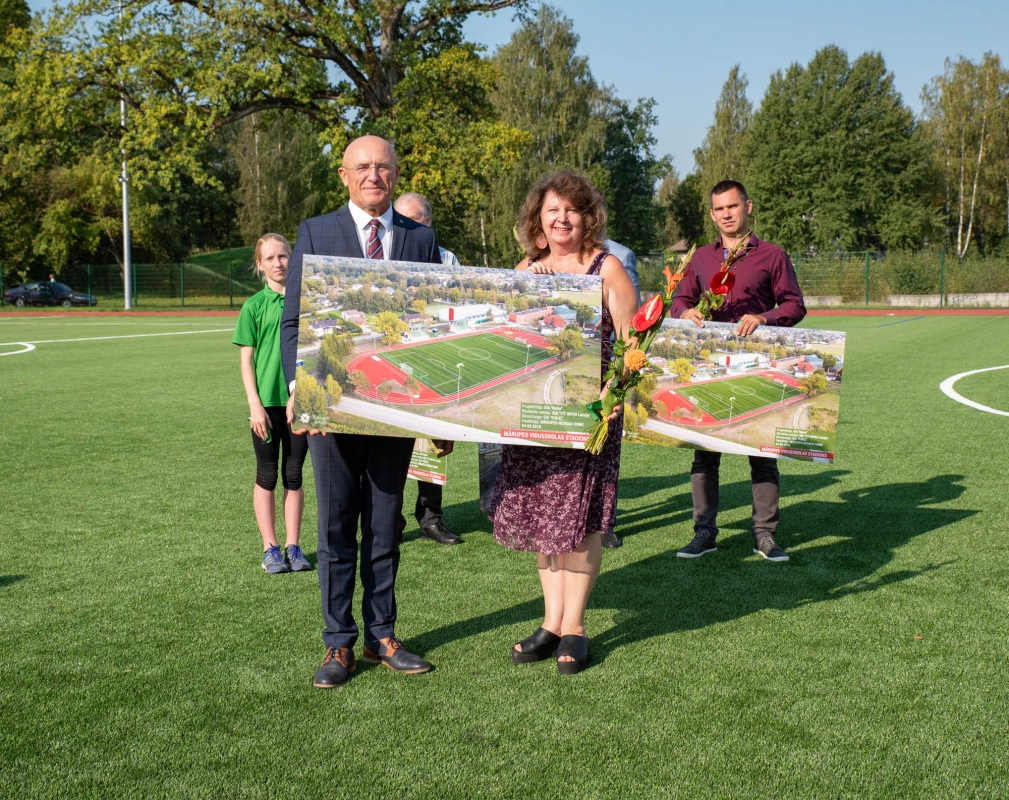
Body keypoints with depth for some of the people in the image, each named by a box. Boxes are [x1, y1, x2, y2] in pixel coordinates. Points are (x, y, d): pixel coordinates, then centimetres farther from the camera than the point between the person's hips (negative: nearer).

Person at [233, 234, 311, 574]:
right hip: (267, 402, -2)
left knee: (294, 475, 8)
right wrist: (255, 404, -9)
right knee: (267, 477, 5)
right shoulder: (254, 306, -2)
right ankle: (270, 548, 13)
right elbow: (246, 359, -2)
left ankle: (293, 546, 16)